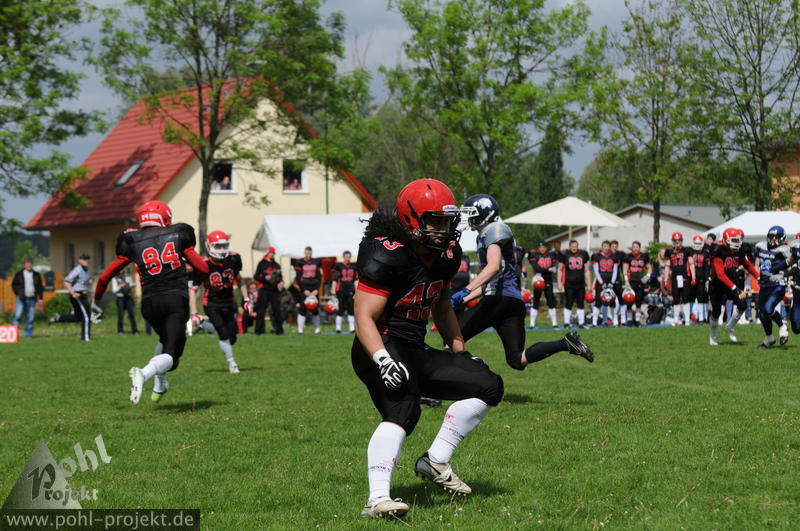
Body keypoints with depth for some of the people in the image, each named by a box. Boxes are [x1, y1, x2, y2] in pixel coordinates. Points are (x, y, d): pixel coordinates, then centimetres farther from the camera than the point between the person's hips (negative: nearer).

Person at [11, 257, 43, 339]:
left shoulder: (36, 275, 11)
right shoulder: (19, 274, 5)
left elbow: (40, 287, 15)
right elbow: (14, 284, 12)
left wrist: (40, 298, 9)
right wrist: (18, 293, 1)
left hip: (31, 299, 2)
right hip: (21, 299, -2)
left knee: (30, 318, 2)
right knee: (17, 316, -11)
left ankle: (28, 334, 9)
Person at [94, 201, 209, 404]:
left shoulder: (132, 242, 8)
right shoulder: (178, 235, 6)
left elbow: (105, 277, 9)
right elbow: (203, 269, 6)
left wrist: (97, 297, 27)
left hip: (150, 302, 3)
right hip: (176, 299, -3)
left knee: (166, 339, 32)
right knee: (170, 356, -7)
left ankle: (159, 386, 25)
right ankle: (144, 373, -37)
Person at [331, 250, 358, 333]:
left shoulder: (354, 267, 10)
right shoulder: (338, 266, -1)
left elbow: (356, 280, 12)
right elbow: (335, 280, -1)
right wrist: (333, 292, -5)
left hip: (350, 291, 3)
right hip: (341, 291, -3)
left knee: (351, 310, 1)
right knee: (340, 310, -1)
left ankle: (352, 328, 4)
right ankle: (338, 328, 6)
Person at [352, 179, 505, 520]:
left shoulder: (446, 254, 8)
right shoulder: (386, 256, -19)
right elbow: (364, 317, -22)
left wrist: (459, 351, 22)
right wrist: (383, 359, -36)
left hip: (416, 352, 9)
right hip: (383, 348, -9)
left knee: (488, 386, 6)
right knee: (402, 409, -34)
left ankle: (436, 462, 7)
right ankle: (377, 500, -44)